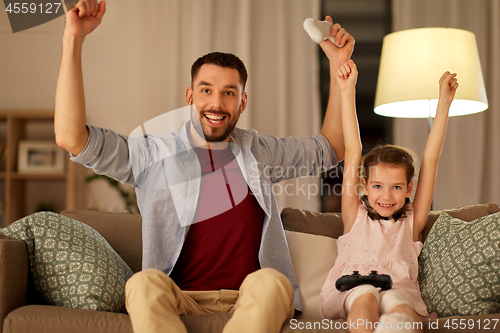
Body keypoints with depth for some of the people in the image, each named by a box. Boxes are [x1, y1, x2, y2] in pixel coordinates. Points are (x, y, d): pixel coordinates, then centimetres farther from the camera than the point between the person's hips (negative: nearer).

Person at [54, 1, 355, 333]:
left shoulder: (258, 151, 15)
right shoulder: (154, 155, 4)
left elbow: (331, 149, 28)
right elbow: (71, 138, -7)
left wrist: (339, 65, 22)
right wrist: (74, 38, -11)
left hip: (253, 303, 2)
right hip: (181, 301, -2)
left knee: (271, 281, -32)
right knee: (144, 282, -34)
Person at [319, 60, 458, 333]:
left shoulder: (411, 222, 21)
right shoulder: (356, 216, 19)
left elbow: (430, 160, 18)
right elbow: (352, 153, 15)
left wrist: (444, 103, 17)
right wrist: (347, 93, 12)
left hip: (399, 288, 1)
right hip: (350, 290, 0)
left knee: (397, 305, -35)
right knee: (365, 297, -36)